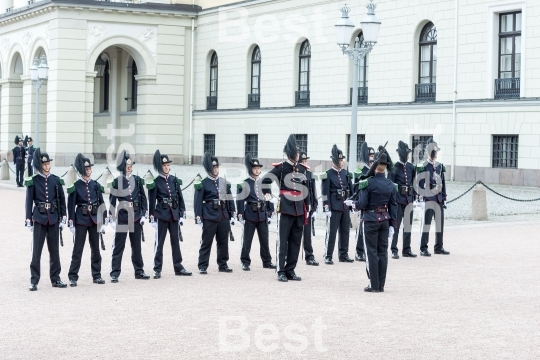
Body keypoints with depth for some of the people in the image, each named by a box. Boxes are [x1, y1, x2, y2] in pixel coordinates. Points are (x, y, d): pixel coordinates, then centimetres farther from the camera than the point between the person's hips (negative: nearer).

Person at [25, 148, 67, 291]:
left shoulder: (56, 180, 6)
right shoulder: (33, 181, -2)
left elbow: (62, 200, 9)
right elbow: (29, 201, -1)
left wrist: (63, 218, 4)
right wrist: (29, 221, -5)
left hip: (53, 218, 3)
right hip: (39, 219, -3)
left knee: (54, 250, 8)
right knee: (36, 250, -2)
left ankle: (55, 279, 17)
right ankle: (34, 281, 2)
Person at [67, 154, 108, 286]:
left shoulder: (96, 185, 5)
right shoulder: (75, 186, -4)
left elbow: (102, 204, 7)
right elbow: (71, 206, -4)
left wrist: (103, 222, 2)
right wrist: (71, 224, -8)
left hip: (94, 220, 4)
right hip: (81, 220, -3)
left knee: (95, 248, 9)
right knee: (77, 249, -1)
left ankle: (97, 275, 18)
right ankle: (73, 277, 3)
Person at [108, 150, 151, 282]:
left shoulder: (137, 180, 5)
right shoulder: (116, 181, -3)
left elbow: (143, 198, 8)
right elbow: (112, 201, -2)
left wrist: (143, 214, 2)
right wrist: (111, 218, -5)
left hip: (136, 217, 3)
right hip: (122, 217, -3)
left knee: (137, 246, 12)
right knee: (118, 246, 0)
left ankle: (139, 271, 21)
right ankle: (114, 273, 3)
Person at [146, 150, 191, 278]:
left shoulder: (175, 180, 7)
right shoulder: (155, 182, -4)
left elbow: (180, 198, 9)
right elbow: (152, 201, -3)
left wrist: (182, 214, 4)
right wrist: (152, 218, -7)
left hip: (174, 215, 4)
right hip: (161, 215, -4)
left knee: (176, 241, 10)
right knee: (159, 243, 1)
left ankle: (178, 267, 17)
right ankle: (157, 270, 6)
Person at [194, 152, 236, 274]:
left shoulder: (224, 182, 10)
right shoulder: (202, 184, -4)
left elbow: (230, 199, 13)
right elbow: (198, 201, -5)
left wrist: (232, 215, 10)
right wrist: (198, 217, -10)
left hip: (224, 217, 5)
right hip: (209, 217, -5)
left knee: (223, 241, 10)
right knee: (206, 242, 0)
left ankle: (223, 264, 21)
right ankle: (203, 266, 5)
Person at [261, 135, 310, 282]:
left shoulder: (302, 169, 11)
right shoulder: (280, 167, -4)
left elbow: (306, 190, 15)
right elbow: (265, 180, -4)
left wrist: (307, 208, 13)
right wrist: (271, 197, -5)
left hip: (299, 209, 5)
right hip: (286, 208, -5)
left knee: (296, 241, 8)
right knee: (282, 240, -2)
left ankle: (290, 270, 15)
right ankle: (281, 271, 3)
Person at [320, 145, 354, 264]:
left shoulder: (346, 173, 11)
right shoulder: (328, 175, -6)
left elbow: (351, 189, 15)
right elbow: (325, 193, -10)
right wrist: (327, 208, -14)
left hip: (346, 207, 6)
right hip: (334, 208, -6)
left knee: (345, 231, 11)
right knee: (331, 232, -3)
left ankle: (344, 255, 20)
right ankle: (328, 256, 3)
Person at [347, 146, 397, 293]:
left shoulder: (368, 183, -14)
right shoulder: (390, 185, 3)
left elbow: (362, 204, -14)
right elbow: (393, 206, 6)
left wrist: (351, 202, 6)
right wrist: (392, 225, 11)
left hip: (370, 220, -5)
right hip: (385, 220, 5)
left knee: (372, 252, 0)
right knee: (383, 251, 8)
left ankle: (374, 285, 1)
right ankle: (381, 285, 12)